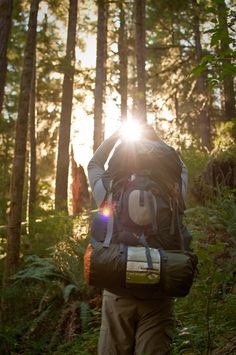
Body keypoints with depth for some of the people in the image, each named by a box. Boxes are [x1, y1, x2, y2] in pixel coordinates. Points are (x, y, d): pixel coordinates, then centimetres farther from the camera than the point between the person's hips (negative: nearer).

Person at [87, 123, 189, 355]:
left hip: (117, 296, 0)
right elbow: (181, 169, 20)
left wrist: (115, 135, 24)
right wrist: (156, 139, 23)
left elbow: (94, 165, 19)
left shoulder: (110, 196, -2)